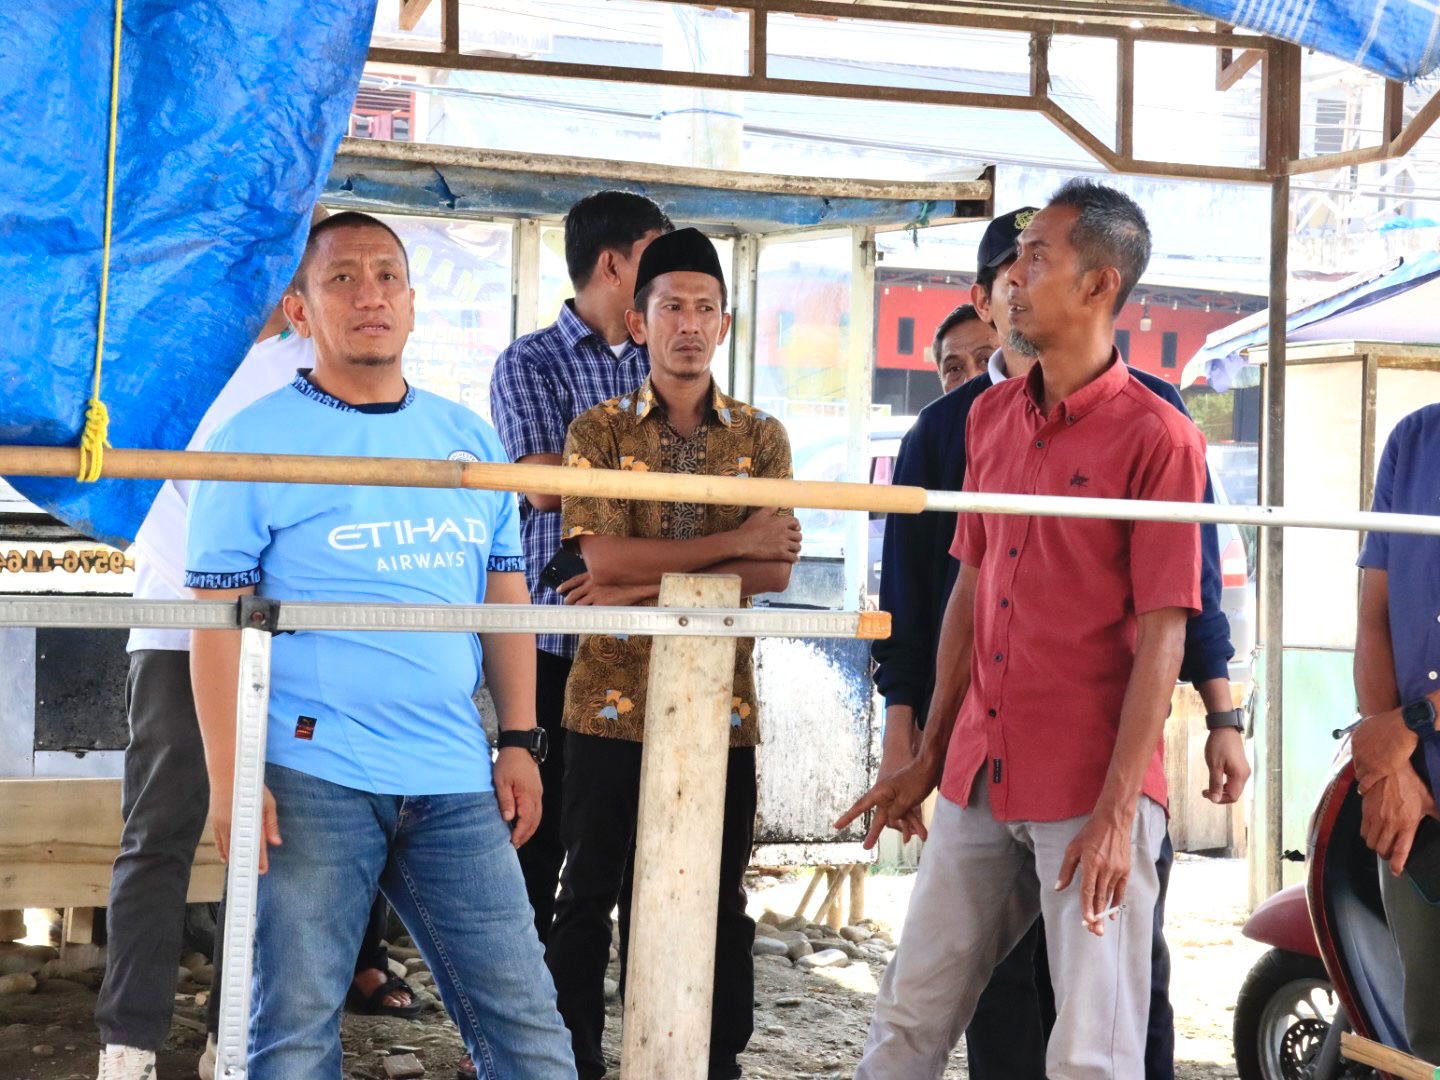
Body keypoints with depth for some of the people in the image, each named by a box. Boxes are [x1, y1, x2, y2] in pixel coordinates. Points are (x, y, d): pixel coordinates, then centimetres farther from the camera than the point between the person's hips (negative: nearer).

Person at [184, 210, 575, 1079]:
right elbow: (217, 620, -5)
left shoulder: (470, 439, 13)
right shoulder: (256, 439, -1)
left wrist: (520, 742, 9)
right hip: (312, 775, -4)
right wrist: (229, 780, -12)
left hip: (455, 781, 4)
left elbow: (505, 596, 16)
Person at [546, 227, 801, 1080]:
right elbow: (604, 558, -12)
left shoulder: (761, 438, 6)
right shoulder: (598, 433, 1)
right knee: (592, 891, 7)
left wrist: (648, 583, -14)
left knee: (720, 898, 7)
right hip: (614, 699, -1)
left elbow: (776, 570, -6)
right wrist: (734, 542, -13)